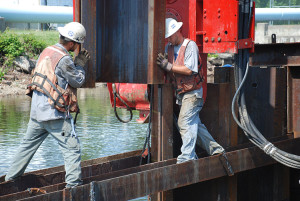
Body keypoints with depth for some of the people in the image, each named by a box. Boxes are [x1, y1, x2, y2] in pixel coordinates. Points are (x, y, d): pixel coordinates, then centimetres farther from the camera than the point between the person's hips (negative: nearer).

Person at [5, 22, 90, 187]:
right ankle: (73, 184, -7)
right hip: (54, 113, -9)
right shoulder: (64, 59, -16)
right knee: (72, 148, -3)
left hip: (37, 110, 9)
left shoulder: (47, 51, 10)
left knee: (28, 144, 20)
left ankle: (10, 178, 28)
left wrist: (77, 63, 16)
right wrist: (80, 64, 7)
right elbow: (78, 81, -6)